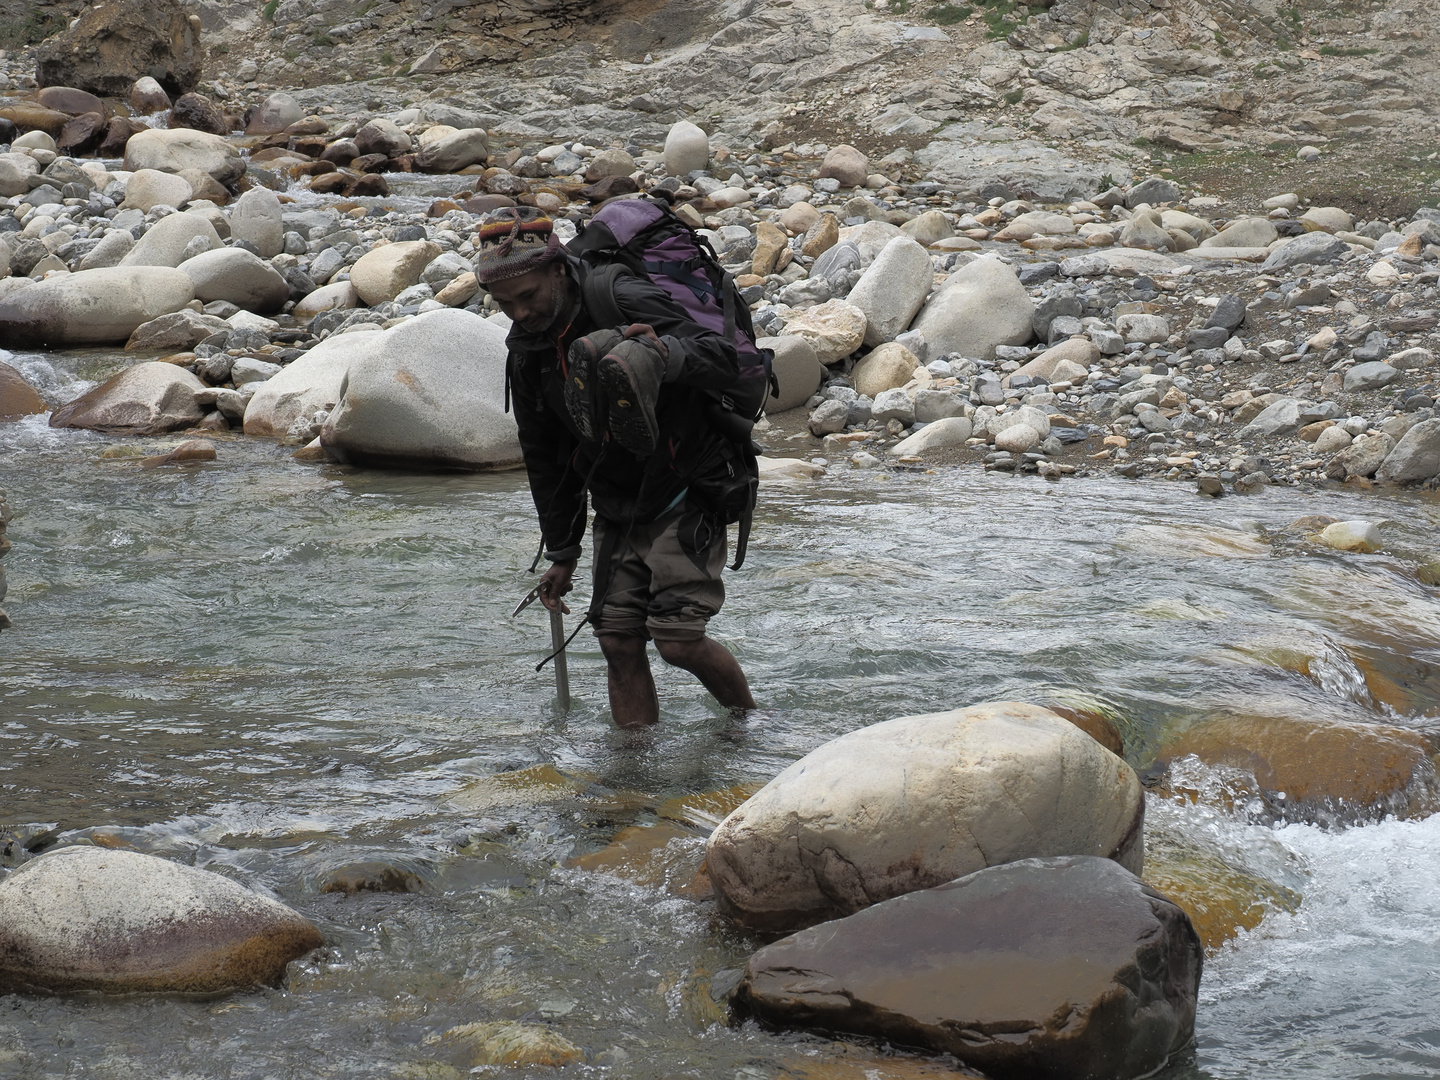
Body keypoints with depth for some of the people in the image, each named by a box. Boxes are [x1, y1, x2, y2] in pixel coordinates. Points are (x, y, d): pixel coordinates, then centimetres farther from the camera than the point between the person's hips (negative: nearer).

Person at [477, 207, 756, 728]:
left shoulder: (629, 306, -20)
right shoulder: (527, 353, 2)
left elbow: (727, 361, -28)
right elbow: (546, 460, 13)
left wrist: (667, 352, -49)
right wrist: (561, 554, 15)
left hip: (684, 503, -6)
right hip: (618, 514, 7)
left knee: (679, 642, -11)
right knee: (619, 642, -1)